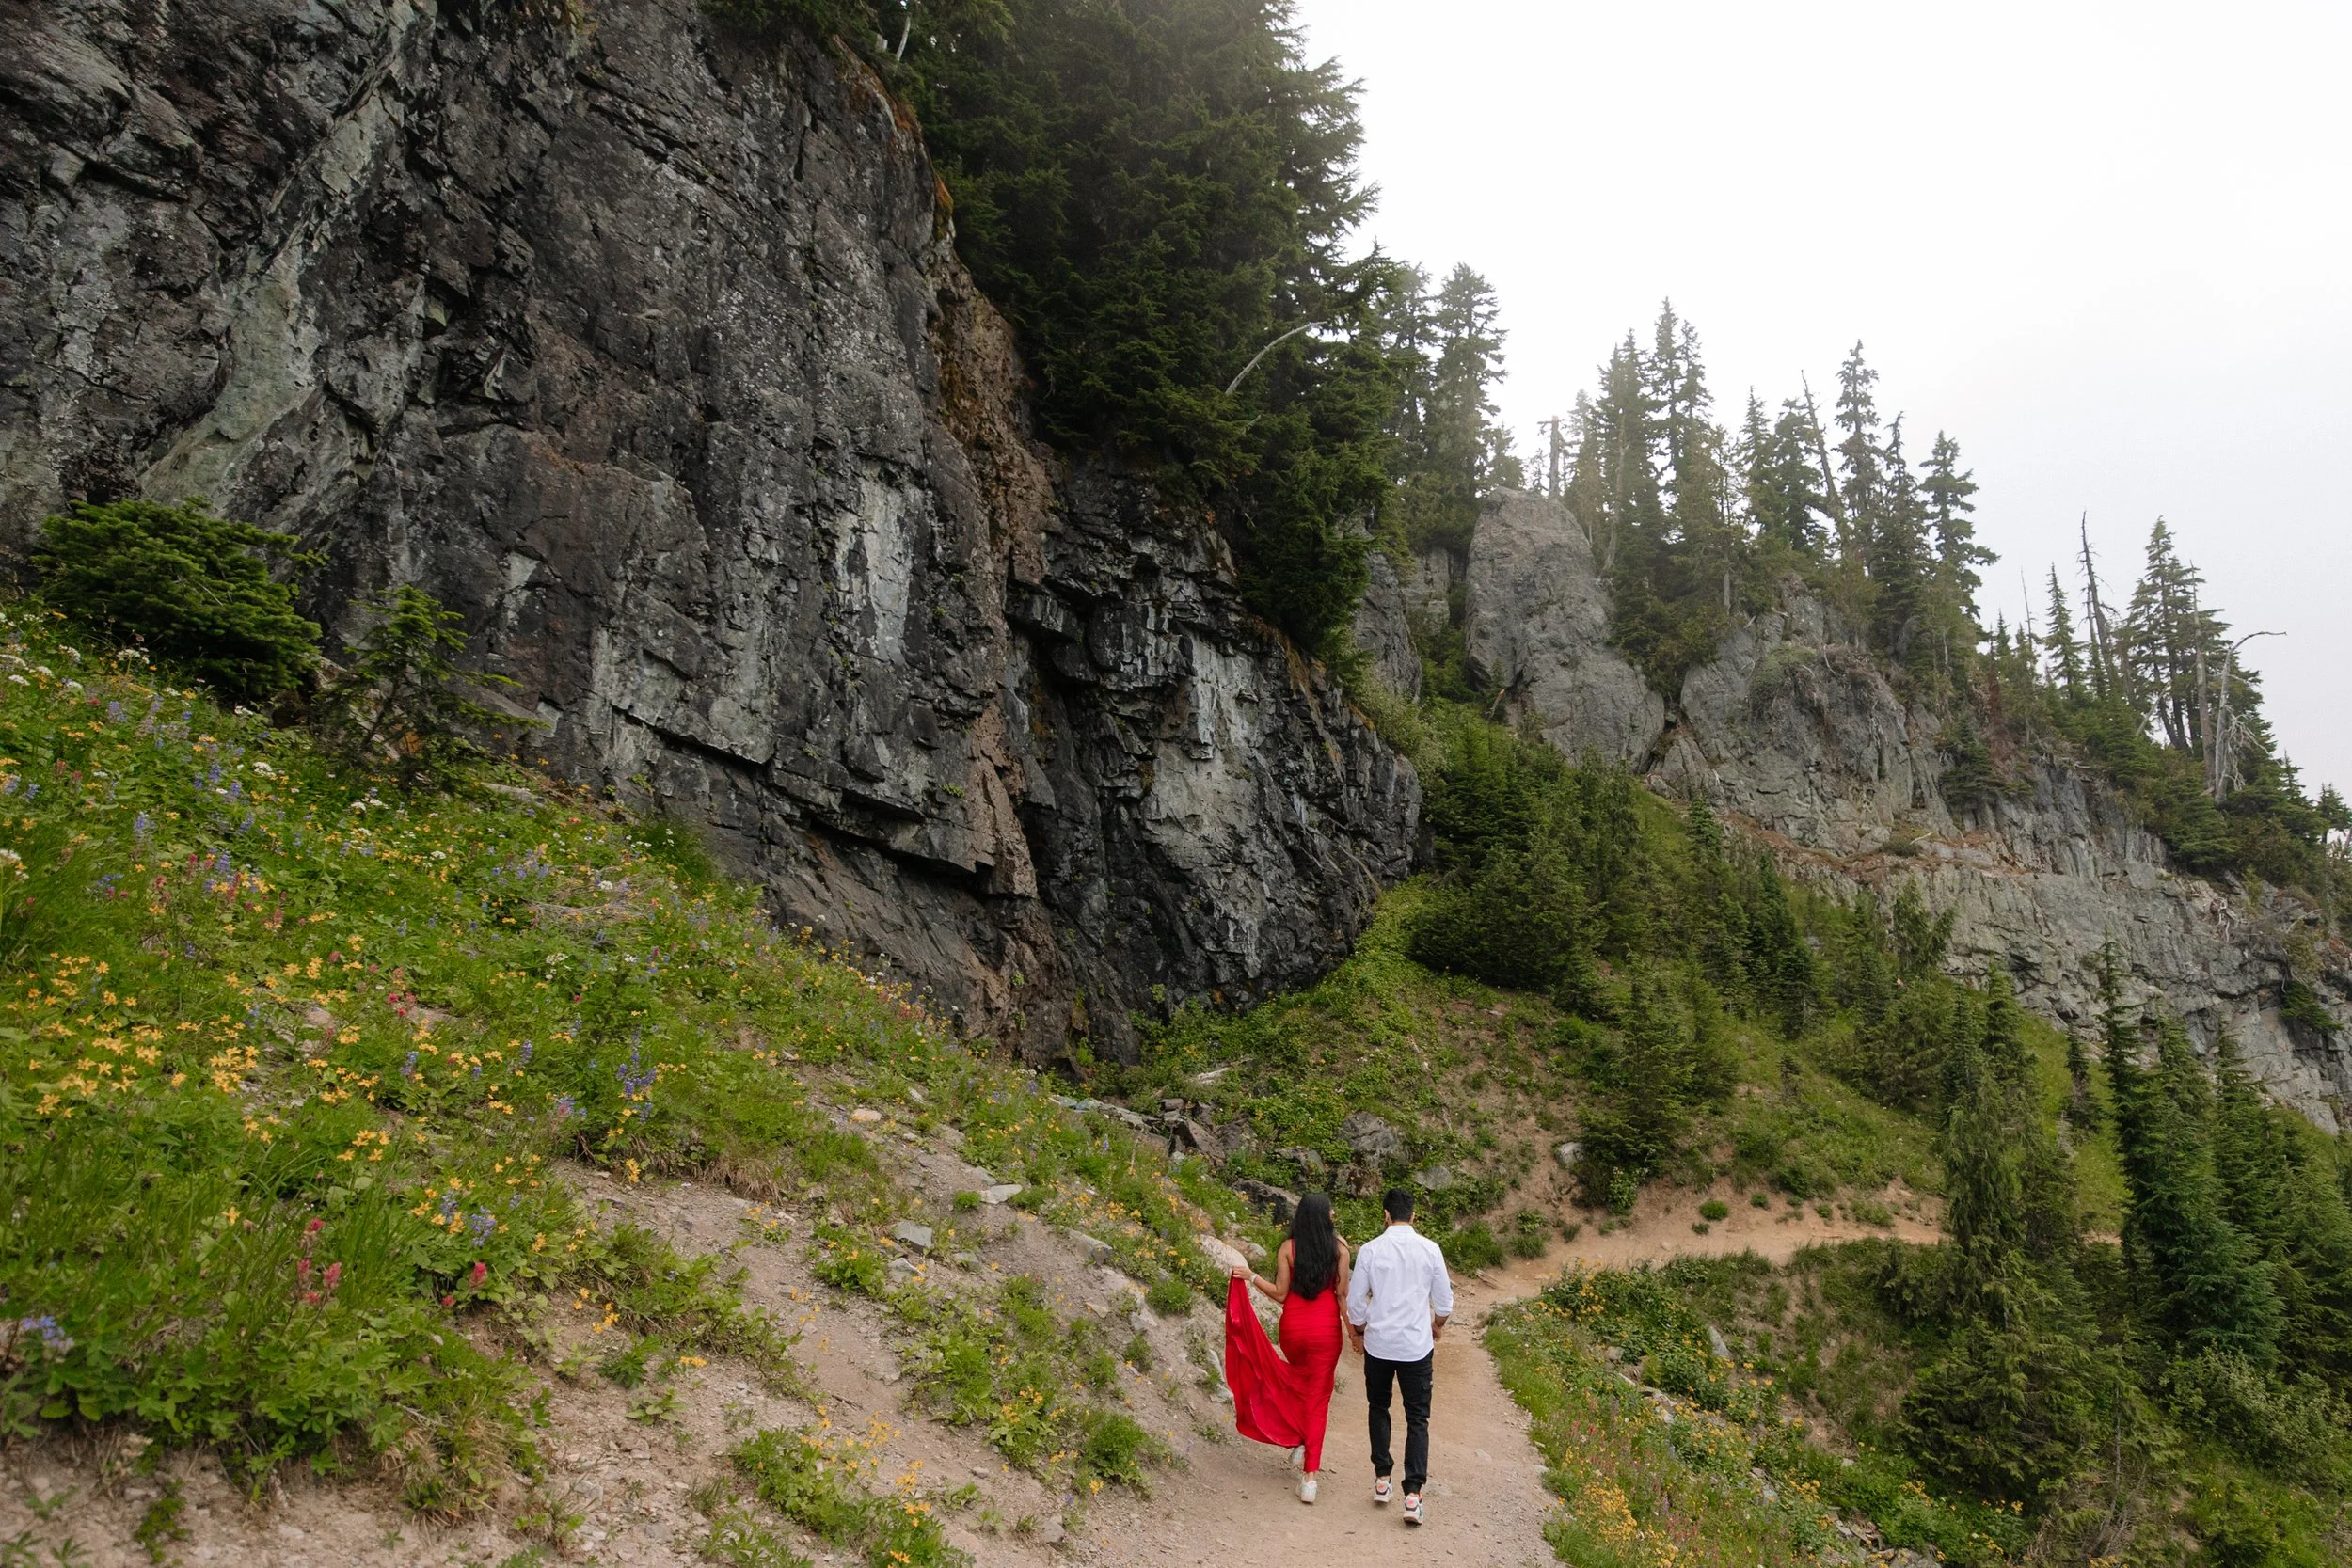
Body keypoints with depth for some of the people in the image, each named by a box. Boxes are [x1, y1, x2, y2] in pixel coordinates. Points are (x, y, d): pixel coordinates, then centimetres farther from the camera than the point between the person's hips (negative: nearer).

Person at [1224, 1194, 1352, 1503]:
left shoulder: (1288, 1248, -7)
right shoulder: (1338, 1248, -7)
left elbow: (1280, 1293, -7)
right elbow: (1342, 1293, -5)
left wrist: (1252, 1277, 2)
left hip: (1293, 1328, 1)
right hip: (1326, 1329, -1)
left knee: (1300, 1380, 31)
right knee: (1318, 1398, 7)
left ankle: (1299, 1442, 28)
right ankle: (1310, 1476, 1)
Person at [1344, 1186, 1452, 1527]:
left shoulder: (1370, 1250, -8)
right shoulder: (1430, 1250, -6)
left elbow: (1355, 1300, -2)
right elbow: (1444, 1301, 3)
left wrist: (1357, 1333, 17)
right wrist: (1438, 1326, 24)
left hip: (1378, 1345, 0)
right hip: (1417, 1346, 0)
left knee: (1379, 1408, 21)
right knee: (1417, 1418, 8)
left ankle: (1382, 1478, 22)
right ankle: (1413, 1492, -2)